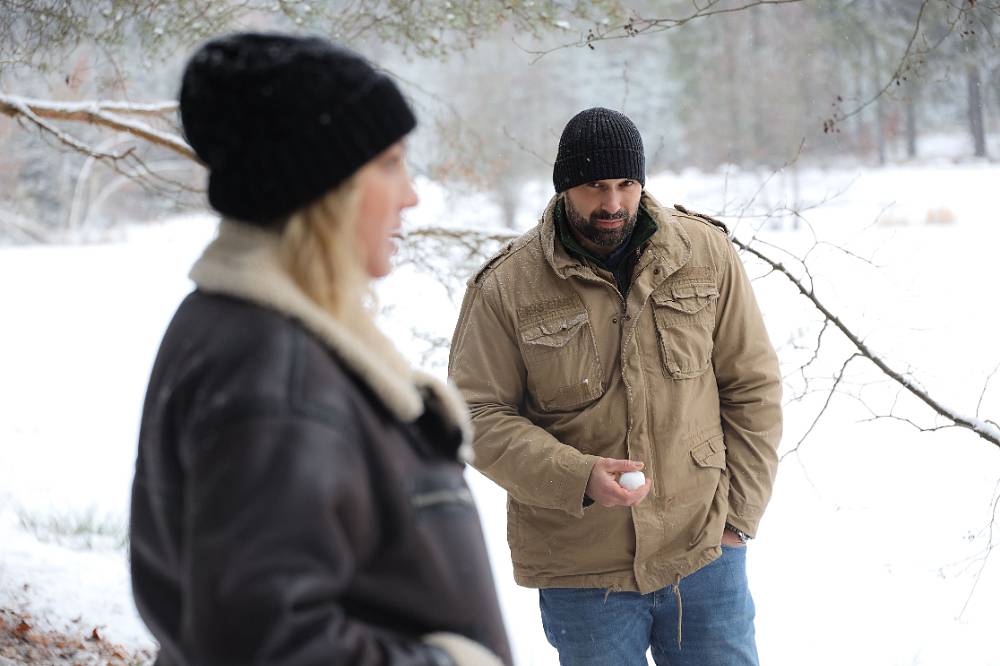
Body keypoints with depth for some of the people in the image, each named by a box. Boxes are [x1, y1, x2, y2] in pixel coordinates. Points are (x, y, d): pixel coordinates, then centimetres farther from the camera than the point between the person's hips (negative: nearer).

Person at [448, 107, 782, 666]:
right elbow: (479, 414, -7)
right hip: (580, 574, -1)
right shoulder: (507, 286, -8)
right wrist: (578, 478, -21)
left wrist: (738, 512, 1)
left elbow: (753, 388, 5)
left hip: (706, 556, 2)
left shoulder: (707, 254, -1)